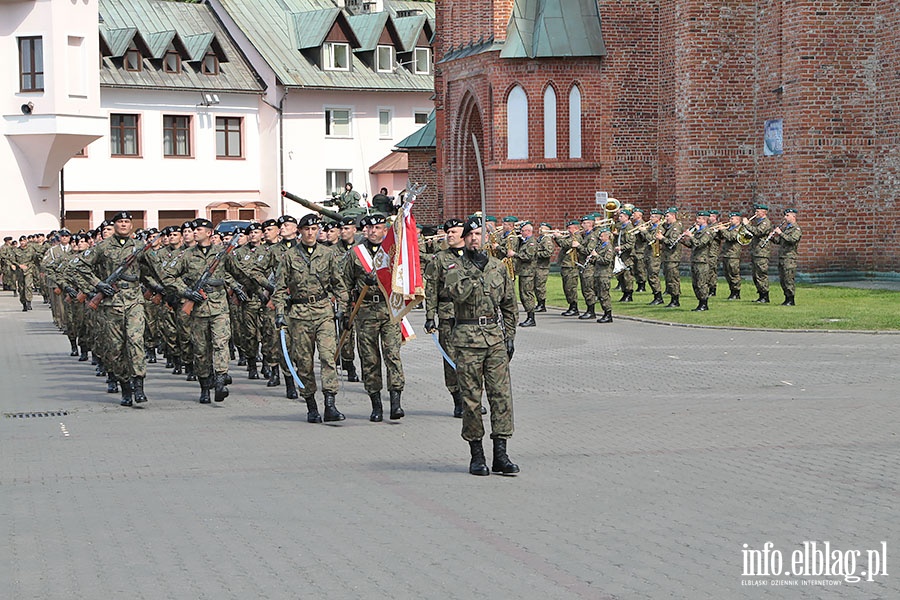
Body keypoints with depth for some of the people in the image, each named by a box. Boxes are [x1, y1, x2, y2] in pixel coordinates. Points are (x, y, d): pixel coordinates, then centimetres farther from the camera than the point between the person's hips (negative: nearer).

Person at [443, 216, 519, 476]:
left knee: (501, 394, -3)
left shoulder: (498, 267, 13)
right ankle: (476, 455, 7)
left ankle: (501, 455, -1)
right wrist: (475, 272, -12)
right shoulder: (455, 268, 2)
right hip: (468, 338, -3)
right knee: (471, 397, 0)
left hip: (496, 337, 3)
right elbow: (457, 292, -20)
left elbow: (510, 305, 18)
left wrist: (510, 335, 11)